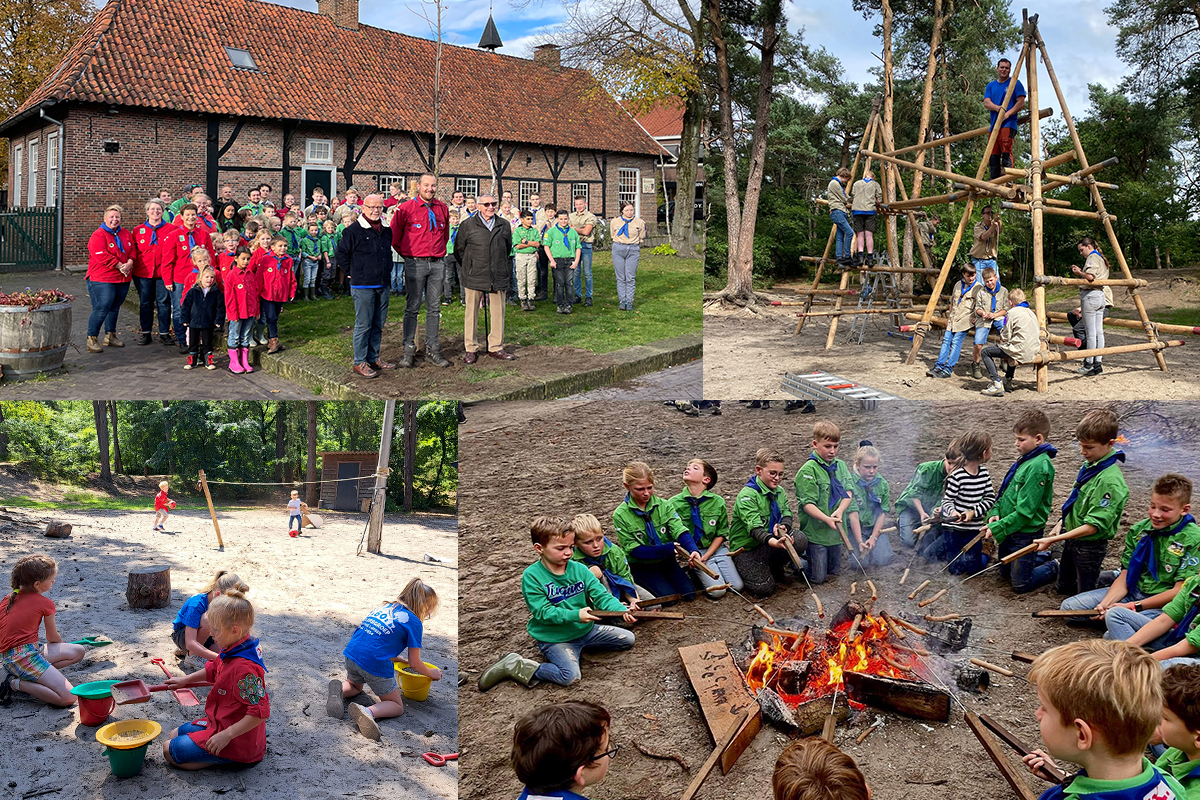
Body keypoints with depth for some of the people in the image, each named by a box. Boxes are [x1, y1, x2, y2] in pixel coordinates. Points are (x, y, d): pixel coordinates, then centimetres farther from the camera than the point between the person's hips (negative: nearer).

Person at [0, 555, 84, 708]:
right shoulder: (45, 603, -2)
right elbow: (53, 638, 13)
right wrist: (61, 647, 36)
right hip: (25, 656, -9)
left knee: (78, 651, 13)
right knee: (68, 698, -18)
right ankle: (15, 683, -11)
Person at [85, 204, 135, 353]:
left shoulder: (126, 234, 14)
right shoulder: (98, 235, -8)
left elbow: (132, 250, 11)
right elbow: (101, 255, -18)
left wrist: (130, 262, -10)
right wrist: (119, 266, -18)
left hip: (122, 279, 7)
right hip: (102, 279, -7)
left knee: (115, 308, 16)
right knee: (101, 309, -11)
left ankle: (110, 336, 29)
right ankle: (92, 339, -2)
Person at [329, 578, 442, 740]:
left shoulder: (386, 606, 19)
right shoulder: (414, 622, -1)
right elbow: (414, 663, 2)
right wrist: (432, 673, 21)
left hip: (351, 654, 7)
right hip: (375, 664, -7)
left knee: (354, 685, 40)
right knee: (397, 706, 13)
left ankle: (340, 689, 3)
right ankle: (368, 712, -20)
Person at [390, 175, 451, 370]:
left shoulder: (443, 208, 9)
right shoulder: (406, 208, -5)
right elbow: (394, 234, 4)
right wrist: (405, 253, 8)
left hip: (437, 264, 4)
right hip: (415, 264, -4)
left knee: (434, 308, 7)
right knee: (412, 308, 0)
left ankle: (432, 350, 13)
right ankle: (409, 350, 5)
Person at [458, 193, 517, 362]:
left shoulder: (504, 225, 10)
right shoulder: (467, 225, 1)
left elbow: (508, 248, 23)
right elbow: (459, 249, 9)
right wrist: (470, 266, 9)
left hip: (498, 277, 3)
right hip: (474, 278, -3)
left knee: (498, 312, 6)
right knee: (472, 313, 1)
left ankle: (496, 347, 16)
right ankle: (471, 349, 9)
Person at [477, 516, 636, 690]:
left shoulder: (579, 569, -5)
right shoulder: (531, 576, -18)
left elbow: (602, 596, -8)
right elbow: (543, 612, -21)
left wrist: (623, 611, -29)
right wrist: (575, 615, -33)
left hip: (586, 630, 6)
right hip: (554, 638, -6)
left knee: (628, 639, 9)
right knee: (571, 676, -29)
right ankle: (515, 666, -10)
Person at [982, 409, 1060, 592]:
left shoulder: (1038, 467, -24)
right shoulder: (1025, 459, 4)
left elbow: (1024, 511, -25)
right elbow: (1006, 493, 12)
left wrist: (997, 528, -23)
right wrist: (995, 513, -5)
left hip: (1025, 533, -9)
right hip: (1010, 529, 9)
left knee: (1020, 584, 5)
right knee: (1005, 573, 25)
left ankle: (1054, 568, 24)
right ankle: (1046, 558, 38)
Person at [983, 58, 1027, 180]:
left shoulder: (1015, 83, 7)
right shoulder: (991, 86, 19)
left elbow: (1021, 102, -1)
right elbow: (986, 103, 6)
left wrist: (1008, 114, -16)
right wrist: (998, 108, -16)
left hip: (1008, 124, -5)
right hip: (994, 124, 5)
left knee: (1006, 151, -18)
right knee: (993, 155, 2)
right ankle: (993, 182, 5)